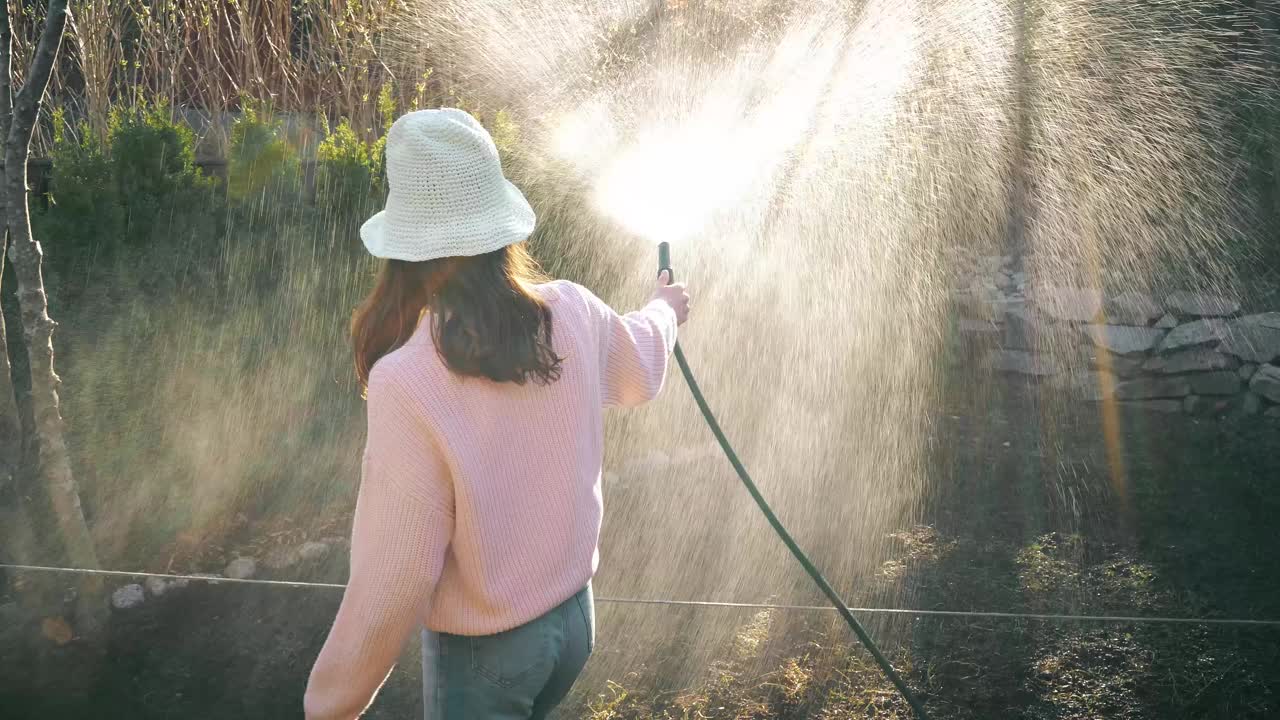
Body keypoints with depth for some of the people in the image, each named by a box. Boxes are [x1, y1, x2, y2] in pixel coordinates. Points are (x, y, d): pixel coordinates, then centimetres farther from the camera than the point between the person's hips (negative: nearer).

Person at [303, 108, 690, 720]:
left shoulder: (408, 383, -29)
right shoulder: (574, 314, -12)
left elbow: (392, 587, -24)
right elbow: (639, 375, 13)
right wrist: (663, 311, 35)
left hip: (482, 651, -5)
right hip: (573, 617, 5)